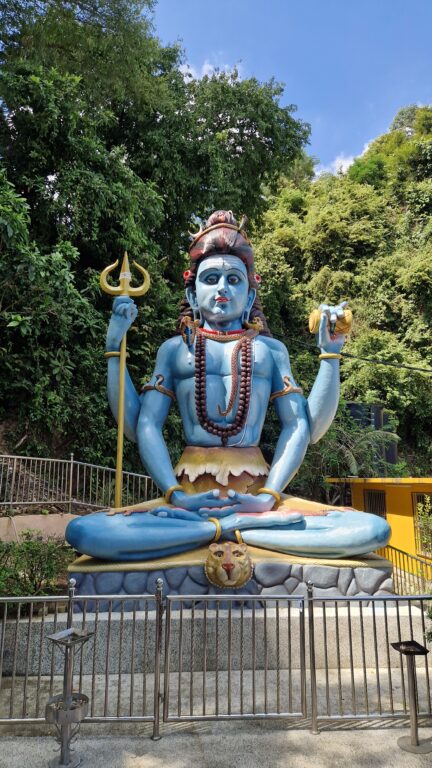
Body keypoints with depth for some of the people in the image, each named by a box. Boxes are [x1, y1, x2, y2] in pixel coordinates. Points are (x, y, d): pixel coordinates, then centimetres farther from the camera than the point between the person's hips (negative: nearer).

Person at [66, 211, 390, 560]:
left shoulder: (270, 349, 13)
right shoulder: (175, 348, 13)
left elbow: (303, 426, 5)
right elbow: (142, 425, 4)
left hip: (257, 493, 1)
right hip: (188, 495, 0)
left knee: (374, 530, -22)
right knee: (83, 531, -26)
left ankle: (210, 526, -16)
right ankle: (245, 524, -20)